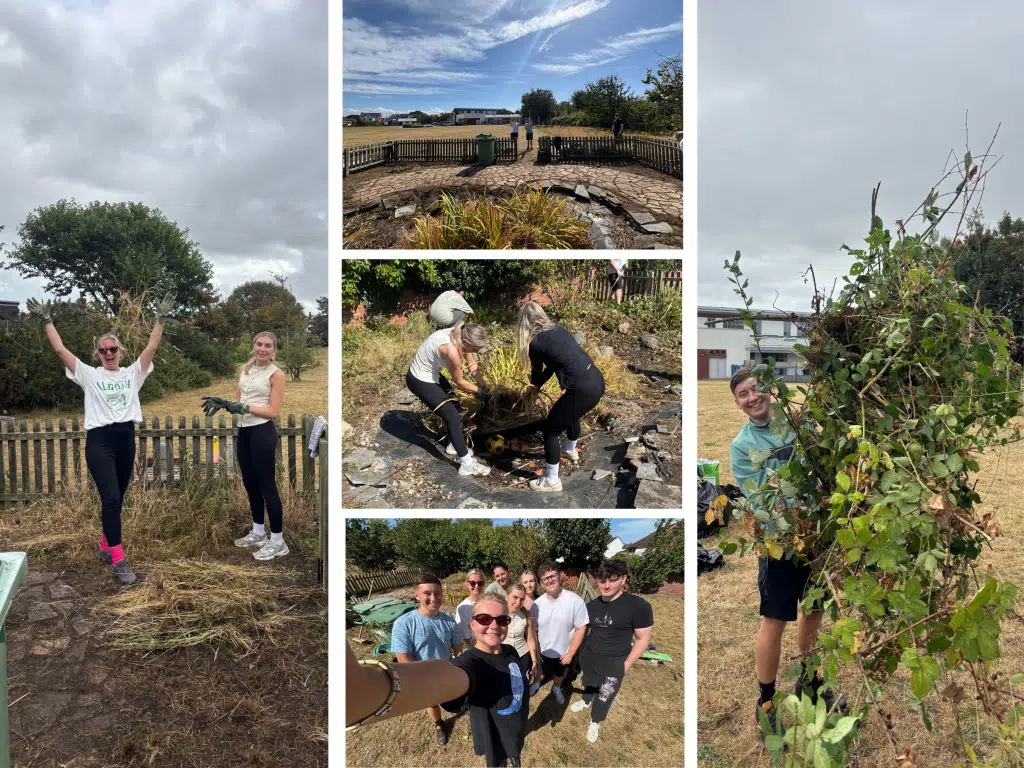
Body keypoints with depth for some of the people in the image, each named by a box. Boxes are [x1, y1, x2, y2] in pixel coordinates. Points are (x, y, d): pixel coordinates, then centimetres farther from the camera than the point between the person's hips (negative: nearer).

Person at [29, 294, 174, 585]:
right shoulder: (89, 375, 5)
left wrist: (160, 318, -5)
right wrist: (47, 320, -2)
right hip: (99, 440, -3)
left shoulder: (133, 373, 9)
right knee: (110, 498, -13)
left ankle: (105, 547, 31)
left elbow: (151, 347, 1)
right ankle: (119, 560, -12)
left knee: (117, 499, 13)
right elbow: (60, 349, 0)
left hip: (125, 439, 3)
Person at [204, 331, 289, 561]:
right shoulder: (244, 369, 12)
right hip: (244, 432, 7)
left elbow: (273, 411, -14)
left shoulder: (276, 374, -9)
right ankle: (258, 532, 31)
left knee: (267, 485, -4)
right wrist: (223, 404, -5)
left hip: (263, 433, -7)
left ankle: (278, 541, 4)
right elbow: (238, 402, 15)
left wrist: (243, 407, -20)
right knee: (250, 484, 16)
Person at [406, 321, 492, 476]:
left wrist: (484, 387, 0)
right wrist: (479, 391, -5)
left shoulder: (461, 335, -11)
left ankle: (454, 445, 41)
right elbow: (459, 382, -19)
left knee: (453, 407, 20)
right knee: (451, 415, -6)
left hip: (431, 374, 9)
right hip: (420, 381, -9)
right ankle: (467, 464, 2)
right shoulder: (451, 350, -36)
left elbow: (472, 365, 3)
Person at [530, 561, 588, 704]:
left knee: (559, 674, 25)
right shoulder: (537, 604, -17)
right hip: (542, 650, 1)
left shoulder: (575, 601, -27)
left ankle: (556, 687, 56)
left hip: (563, 652, -1)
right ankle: (538, 682, 58)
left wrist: (570, 653, -15)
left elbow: (580, 629, -19)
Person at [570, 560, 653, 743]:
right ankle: (586, 702, 55)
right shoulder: (592, 605, -4)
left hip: (614, 662, -4)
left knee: (604, 696, 9)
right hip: (588, 656, 4)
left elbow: (643, 639, -15)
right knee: (589, 683, 25)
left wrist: (626, 665, -14)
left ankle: (595, 723, 35)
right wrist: (583, 652, 9)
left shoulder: (638, 606, -21)